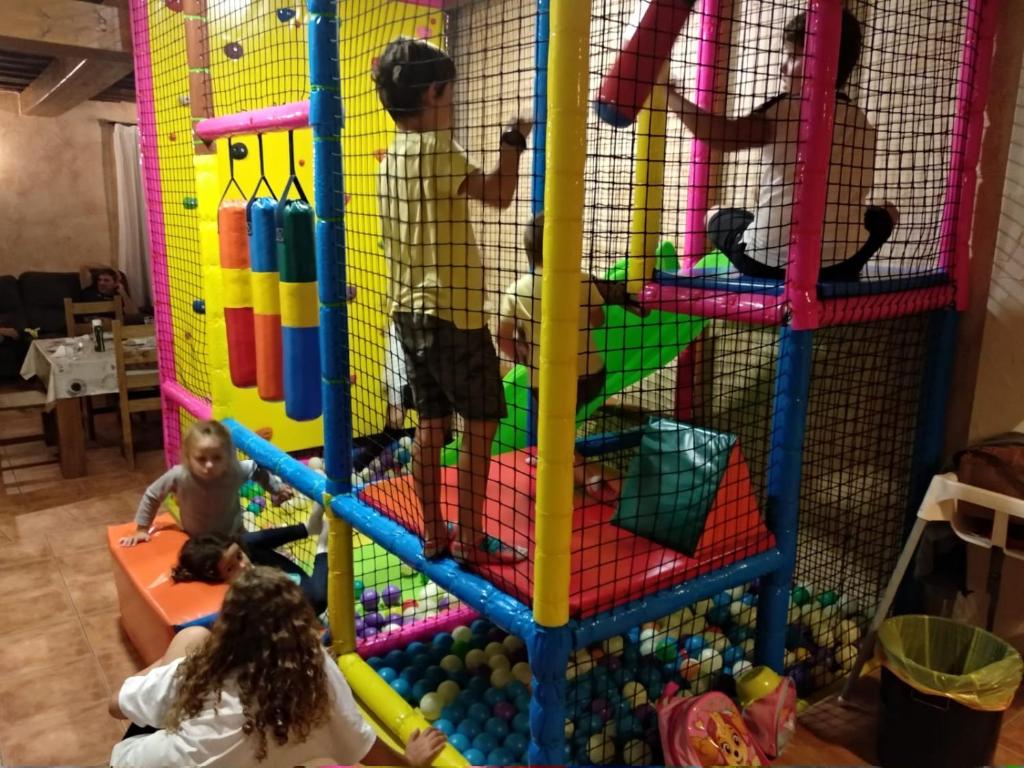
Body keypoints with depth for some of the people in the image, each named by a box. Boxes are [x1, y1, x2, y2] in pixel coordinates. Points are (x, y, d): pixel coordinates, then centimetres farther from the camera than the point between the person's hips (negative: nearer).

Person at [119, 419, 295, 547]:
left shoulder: (237, 471, -32)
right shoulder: (179, 476, -34)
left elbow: (257, 469, -8)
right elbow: (151, 496, -15)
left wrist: (277, 488, 0)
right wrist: (142, 529, -6)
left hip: (233, 536, 0)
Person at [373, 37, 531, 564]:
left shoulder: (391, 159, 10)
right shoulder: (437, 150, -15)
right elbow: (499, 195, -10)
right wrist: (514, 141, 6)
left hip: (409, 313, 8)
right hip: (452, 314, -8)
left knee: (431, 425, 13)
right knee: (480, 425, 2)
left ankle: (433, 536, 21)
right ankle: (470, 541, 10)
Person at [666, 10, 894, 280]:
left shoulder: (787, 108, -8)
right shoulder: (863, 123, 8)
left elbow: (721, 135, -21)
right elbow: (854, 197, 14)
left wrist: (670, 95, -12)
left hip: (767, 262, -2)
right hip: (839, 264, 3)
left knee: (718, 216, 28)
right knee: (883, 215, 33)